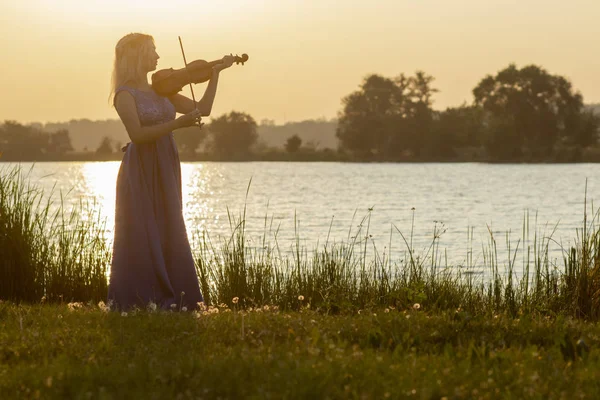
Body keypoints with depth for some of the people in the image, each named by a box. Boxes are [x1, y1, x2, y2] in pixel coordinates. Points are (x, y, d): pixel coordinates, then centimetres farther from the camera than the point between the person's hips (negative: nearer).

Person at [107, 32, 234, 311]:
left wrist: (216, 73, 9)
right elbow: (138, 134, -20)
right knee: (141, 240, -6)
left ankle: (169, 302, 12)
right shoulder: (125, 94, -7)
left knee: (169, 238, 7)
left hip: (165, 174, 7)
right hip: (140, 176, -7)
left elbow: (202, 109, 12)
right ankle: (139, 300, -1)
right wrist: (178, 123, -25)